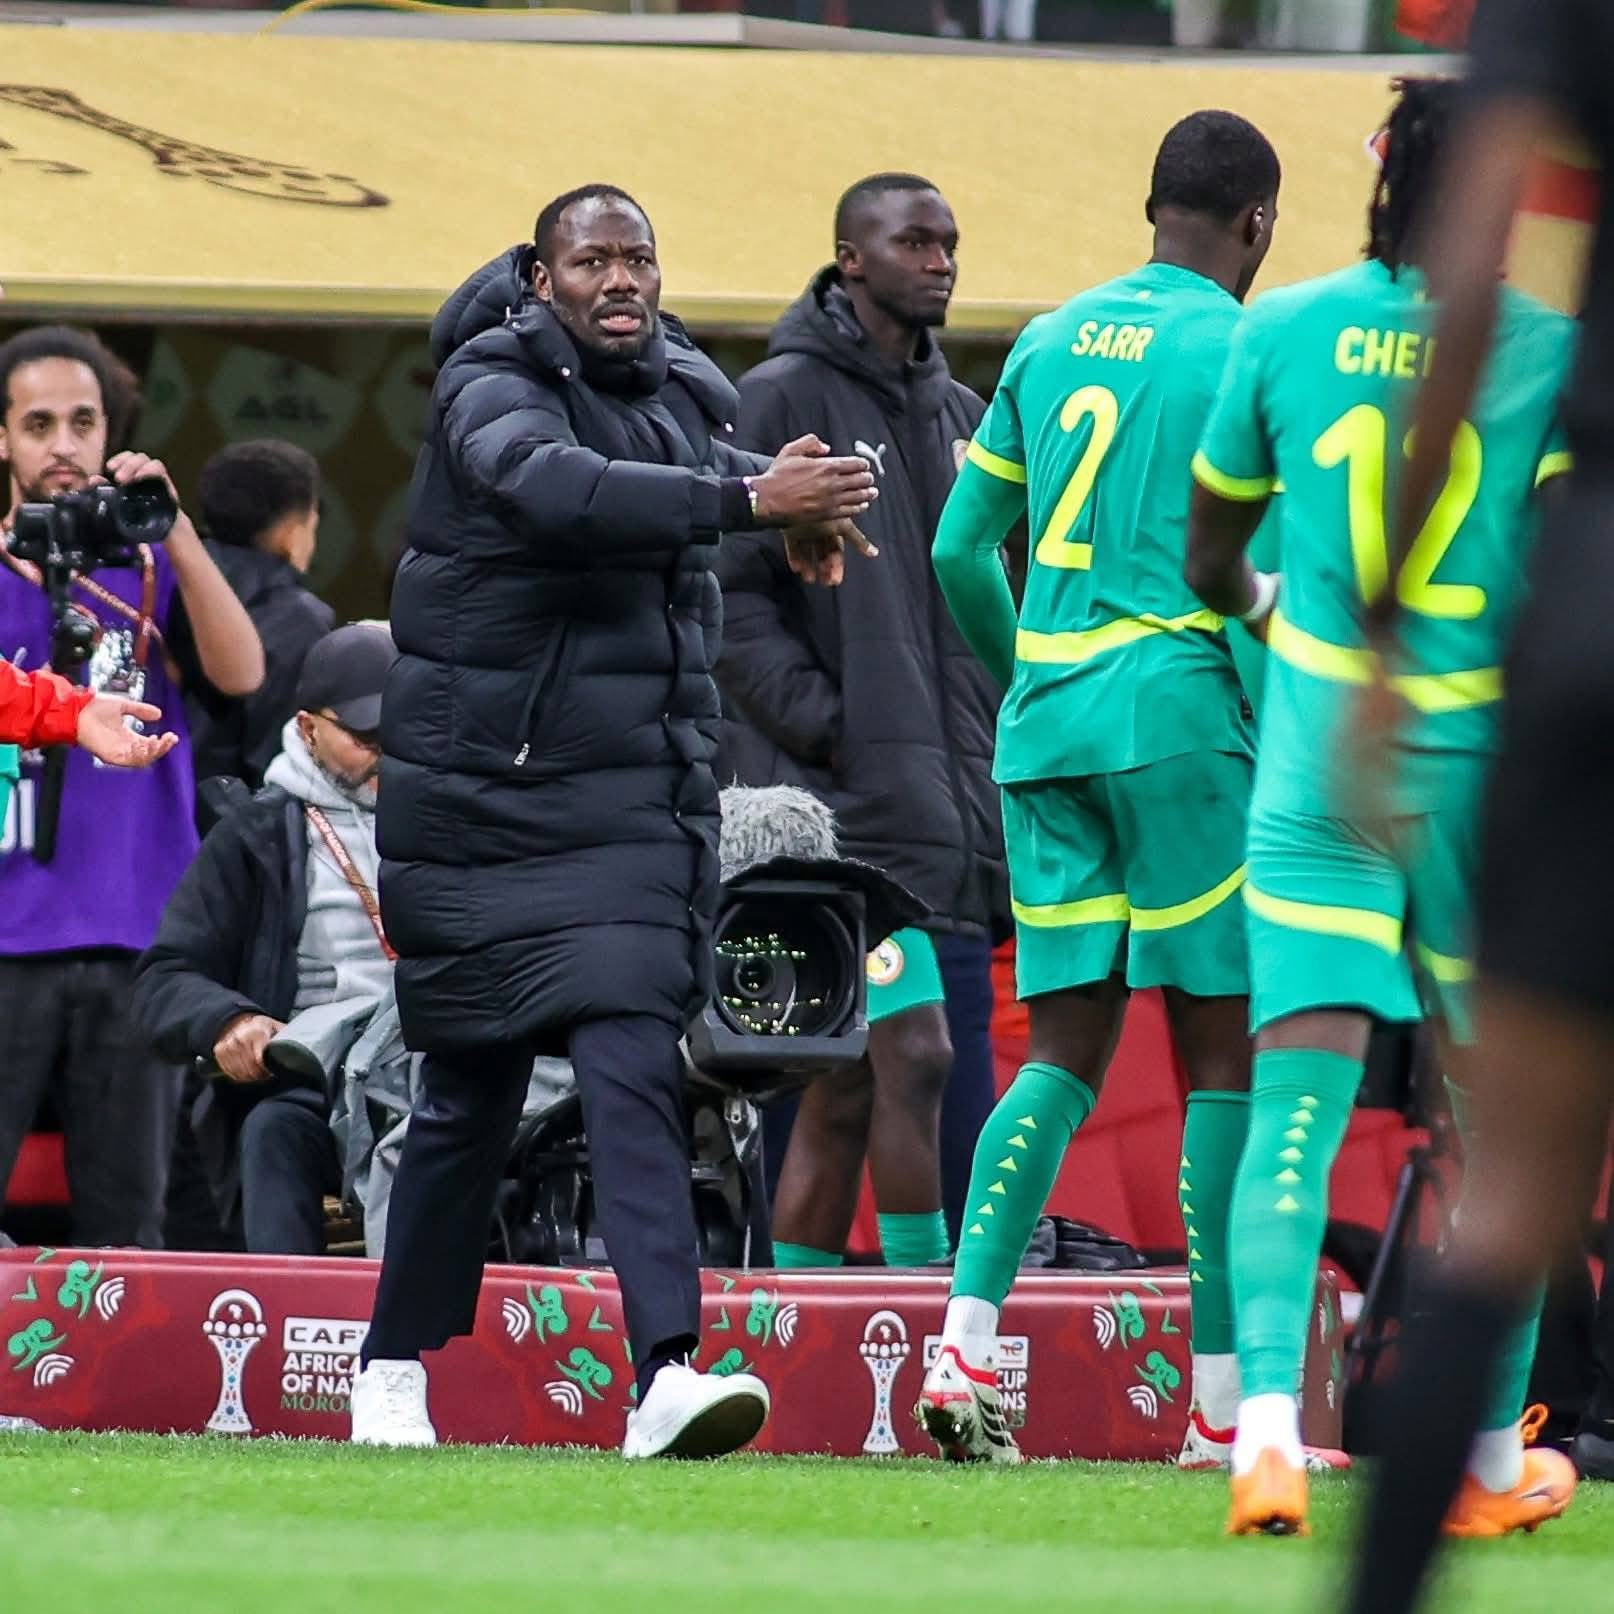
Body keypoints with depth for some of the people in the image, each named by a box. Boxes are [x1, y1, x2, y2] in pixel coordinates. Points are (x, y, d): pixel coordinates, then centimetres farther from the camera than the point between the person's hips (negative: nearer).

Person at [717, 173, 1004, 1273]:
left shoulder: (960, 415, 19)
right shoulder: (784, 397, -3)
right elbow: (728, 590, -8)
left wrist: (992, 749, 14)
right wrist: (817, 720, -15)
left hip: (954, 798, 7)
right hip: (850, 799, -7)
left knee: (844, 1091, 7)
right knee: (913, 1051, -16)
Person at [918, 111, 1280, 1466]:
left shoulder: (1051, 340, 14)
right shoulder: (1239, 352, -5)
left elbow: (962, 553, 15)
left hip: (1045, 725, 6)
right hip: (1178, 716, -6)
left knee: (1067, 1051, 9)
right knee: (1223, 1048, 0)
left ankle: (965, 1347, -7)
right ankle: (1223, 1403, -1)